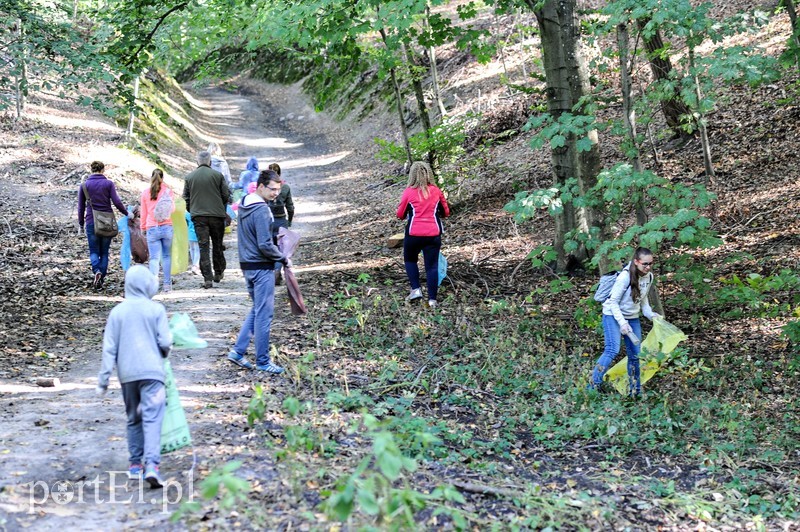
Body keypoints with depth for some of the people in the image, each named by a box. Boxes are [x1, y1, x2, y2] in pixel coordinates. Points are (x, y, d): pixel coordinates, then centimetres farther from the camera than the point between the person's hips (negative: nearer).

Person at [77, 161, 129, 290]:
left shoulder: (84, 185, 3)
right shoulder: (108, 183, -1)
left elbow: (81, 207, 6)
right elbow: (116, 202, -9)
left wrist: (81, 225, 14)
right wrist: (126, 213, 6)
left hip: (91, 222, 0)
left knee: (94, 251, 7)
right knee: (104, 252, 10)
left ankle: (97, 271, -20)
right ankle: (101, 279, 6)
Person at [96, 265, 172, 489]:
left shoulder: (117, 311, 3)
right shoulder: (156, 309, -4)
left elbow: (109, 348, 2)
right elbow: (165, 342, -6)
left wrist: (103, 380, 6)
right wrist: (162, 353, 18)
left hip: (127, 373, 3)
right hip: (152, 371, -3)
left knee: (133, 419, 17)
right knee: (152, 418, -7)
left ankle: (135, 464, 22)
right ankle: (151, 465, -21)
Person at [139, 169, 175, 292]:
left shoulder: (145, 193, 5)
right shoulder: (167, 190, 1)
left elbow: (143, 213, 11)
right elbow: (173, 208, 6)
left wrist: (143, 227, 22)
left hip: (152, 228, 0)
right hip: (167, 227, 0)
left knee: (154, 257, -3)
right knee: (167, 256, 11)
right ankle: (167, 284, 10)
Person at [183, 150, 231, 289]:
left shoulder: (189, 177, 4)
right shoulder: (218, 175, -2)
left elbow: (186, 198, 6)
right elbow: (226, 195, 0)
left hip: (198, 216, 1)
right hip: (217, 215, -1)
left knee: (203, 246, -1)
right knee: (217, 245, 14)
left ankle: (207, 278, -7)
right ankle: (218, 273, 22)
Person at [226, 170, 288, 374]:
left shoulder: (244, 205, 10)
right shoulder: (262, 211, -19)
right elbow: (265, 245, -21)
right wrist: (283, 259, -7)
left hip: (247, 265, 9)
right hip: (261, 267, -9)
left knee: (256, 309, 20)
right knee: (264, 313, 0)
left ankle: (238, 351, 16)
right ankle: (263, 361, 8)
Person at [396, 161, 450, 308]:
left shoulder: (409, 192, -2)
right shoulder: (436, 191, 4)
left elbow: (400, 215, 6)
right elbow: (446, 212, 14)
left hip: (414, 234, -1)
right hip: (433, 234, 1)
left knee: (410, 260, 22)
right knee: (432, 265, 6)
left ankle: (416, 289, 9)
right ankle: (432, 299, 3)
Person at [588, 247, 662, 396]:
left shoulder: (649, 277, -3)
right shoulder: (625, 277, -24)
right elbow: (613, 302, -19)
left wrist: (650, 314, -1)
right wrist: (622, 323, -27)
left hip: (633, 317, 7)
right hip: (613, 315, -7)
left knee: (635, 354, 6)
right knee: (613, 350, -20)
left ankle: (635, 391, 20)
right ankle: (593, 386, -14)